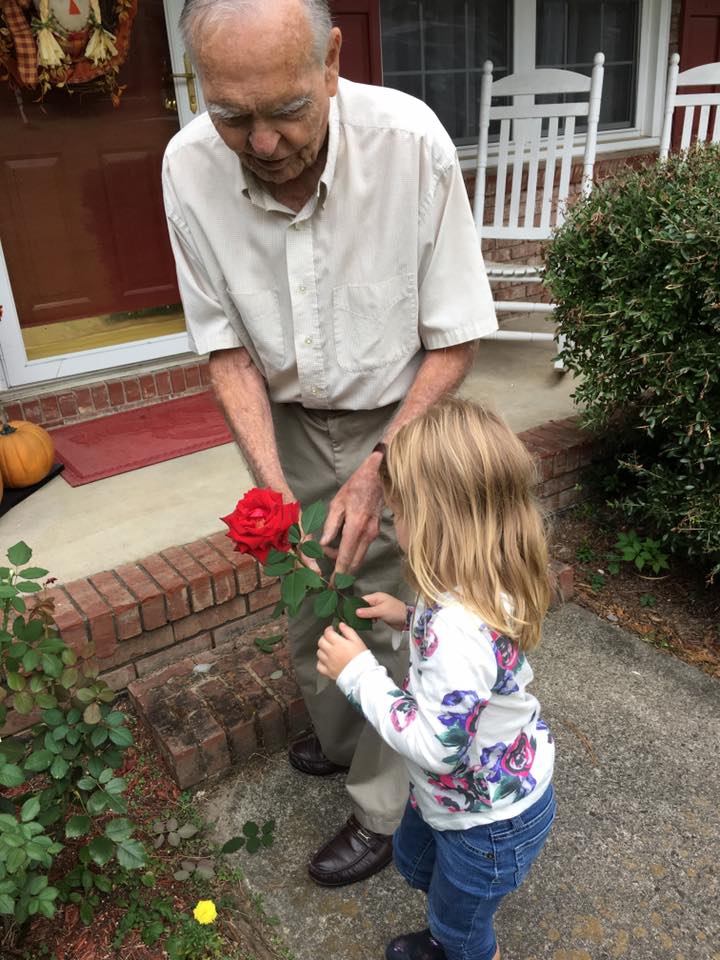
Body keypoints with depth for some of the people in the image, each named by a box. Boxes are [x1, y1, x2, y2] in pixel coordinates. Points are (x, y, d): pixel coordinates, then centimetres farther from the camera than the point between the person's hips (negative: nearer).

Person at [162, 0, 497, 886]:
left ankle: (381, 812, 31)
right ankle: (337, 740, 50)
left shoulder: (410, 142, -25)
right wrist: (271, 482, -19)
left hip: (396, 419, -3)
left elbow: (453, 339, -16)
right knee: (306, 615, 18)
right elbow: (227, 345, -8)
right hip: (289, 423, 4)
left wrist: (377, 472, -23)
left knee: (384, 624, 5)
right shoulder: (190, 167, -17)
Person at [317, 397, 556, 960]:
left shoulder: (459, 629, -43)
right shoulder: (489, 586, -13)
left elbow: (435, 746, -36)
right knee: (414, 858, 35)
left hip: (490, 819, -9)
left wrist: (359, 673, -29)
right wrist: (410, 619, -3)